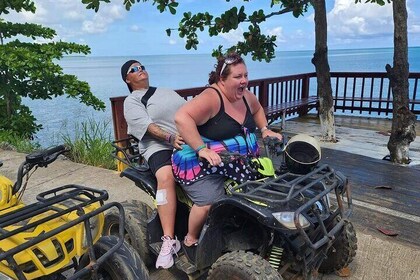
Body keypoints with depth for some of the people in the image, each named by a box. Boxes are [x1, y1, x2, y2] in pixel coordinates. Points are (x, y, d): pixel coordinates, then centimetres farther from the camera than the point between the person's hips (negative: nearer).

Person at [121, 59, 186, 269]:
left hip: (190, 140, 5)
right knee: (166, 176, -35)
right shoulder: (131, 101, 11)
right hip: (159, 145, -5)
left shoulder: (167, 92, 28)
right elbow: (147, 126, -7)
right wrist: (171, 138, -24)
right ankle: (169, 240, -32)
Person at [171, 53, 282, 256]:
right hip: (203, 164, -8)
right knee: (210, 203, -25)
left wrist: (265, 129, 15)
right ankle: (190, 240, 3)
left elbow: (257, 109, 29)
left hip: (239, 163, 8)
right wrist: (201, 149, -36)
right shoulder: (211, 98, -21)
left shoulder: (245, 96, 6)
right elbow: (181, 117, -33)